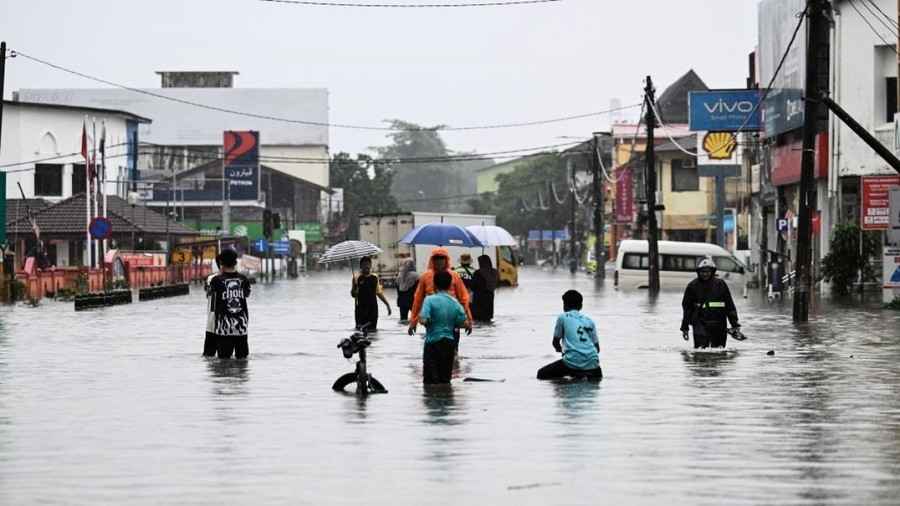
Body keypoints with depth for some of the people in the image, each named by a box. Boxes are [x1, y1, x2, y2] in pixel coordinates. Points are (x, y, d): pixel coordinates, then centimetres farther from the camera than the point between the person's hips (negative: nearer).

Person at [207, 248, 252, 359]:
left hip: (224, 326, -3)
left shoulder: (217, 280, -8)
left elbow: (209, 294, 10)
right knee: (242, 358, 9)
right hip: (242, 325, 3)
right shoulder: (243, 279, 1)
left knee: (224, 358, -1)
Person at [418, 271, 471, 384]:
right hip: (449, 343, 4)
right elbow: (466, 324, 0)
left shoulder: (430, 300, -11)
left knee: (430, 379, -3)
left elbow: (424, 320, -21)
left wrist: (419, 316, 1)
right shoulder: (455, 303, 2)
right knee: (445, 380, 12)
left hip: (433, 342, -4)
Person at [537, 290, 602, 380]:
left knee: (541, 374, 8)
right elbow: (597, 347, 17)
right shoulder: (589, 320, 17)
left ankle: (575, 373, -5)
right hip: (592, 363, 4)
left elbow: (555, 342, 13)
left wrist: (560, 349, 35)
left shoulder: (562, 317, 8)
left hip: (573, 362, -4)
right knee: (597, 376, 36)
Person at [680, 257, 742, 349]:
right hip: (700, 323, -1)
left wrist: (735, 325, 6)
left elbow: (730, 306, 9)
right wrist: (684, 327, 10)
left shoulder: (720, 284, 5)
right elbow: (687, 307, 11)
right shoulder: (692, 286, 5)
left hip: (718, 324, 1)